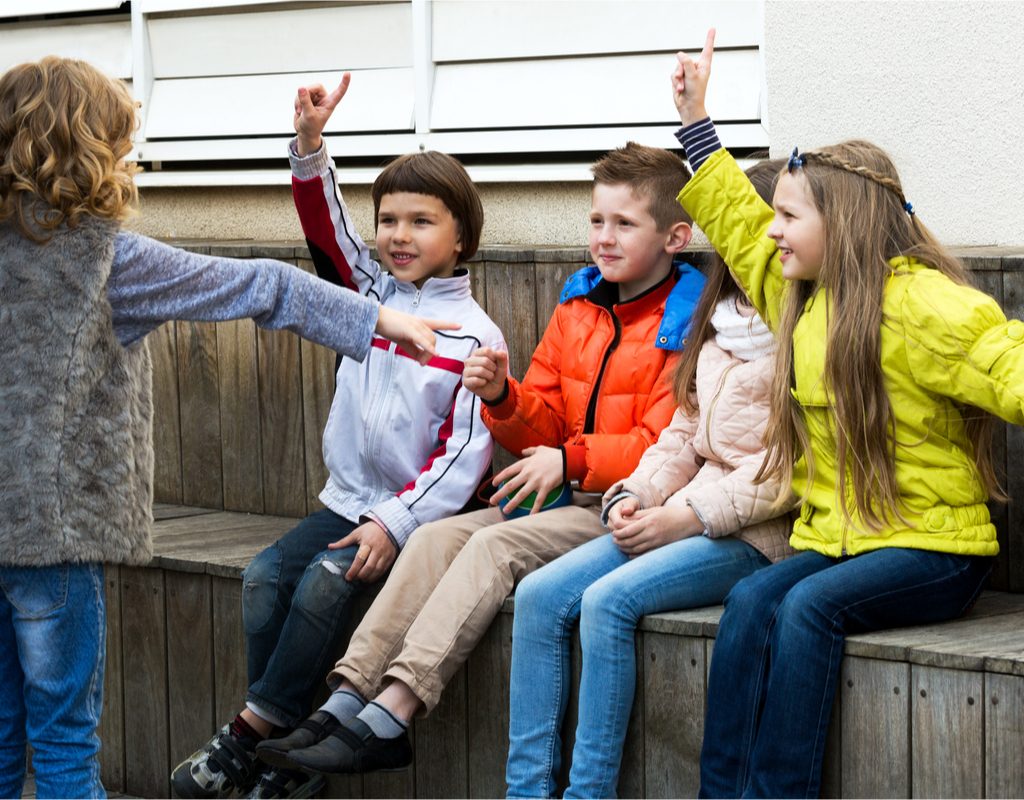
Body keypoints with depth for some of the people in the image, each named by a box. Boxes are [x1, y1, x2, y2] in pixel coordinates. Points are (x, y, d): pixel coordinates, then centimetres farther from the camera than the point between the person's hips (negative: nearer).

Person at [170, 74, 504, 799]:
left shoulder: (474, 337, -9)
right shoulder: (373, 293, 9)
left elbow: (464, 452, -14)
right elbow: (327, 227, 0)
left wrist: (396, 523, -21)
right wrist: (311, 145, -15)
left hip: (419, 510, -6)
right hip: (347, 499, 6)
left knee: (327, 579, -27)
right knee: (266, 576, -14)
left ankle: (253, 731, -18)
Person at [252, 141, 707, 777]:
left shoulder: (686, 326, -10)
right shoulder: (577, 309, 15)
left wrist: (571, 460, -18)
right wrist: (503, 396, -5)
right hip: (567, 497, 8)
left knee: (495, 546, -26)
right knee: (436, 537, -11)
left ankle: (390, 716, -30)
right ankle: (349, 697, -20)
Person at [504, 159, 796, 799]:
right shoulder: (722, 324, 20)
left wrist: (685, 516, -17)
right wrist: (635, 499, 1)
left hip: (759, 534, -8)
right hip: (686, 521, 8)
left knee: (609, 600, -28)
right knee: (540, 595, -10)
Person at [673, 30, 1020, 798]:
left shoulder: (918, 303, -13)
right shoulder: (802, 294, 13)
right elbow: (737, 222, 26)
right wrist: (697, 122, 26)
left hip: (933, 547, -7)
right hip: (836, 536, 7)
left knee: (810, 606, -30)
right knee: (752, 600, -21)